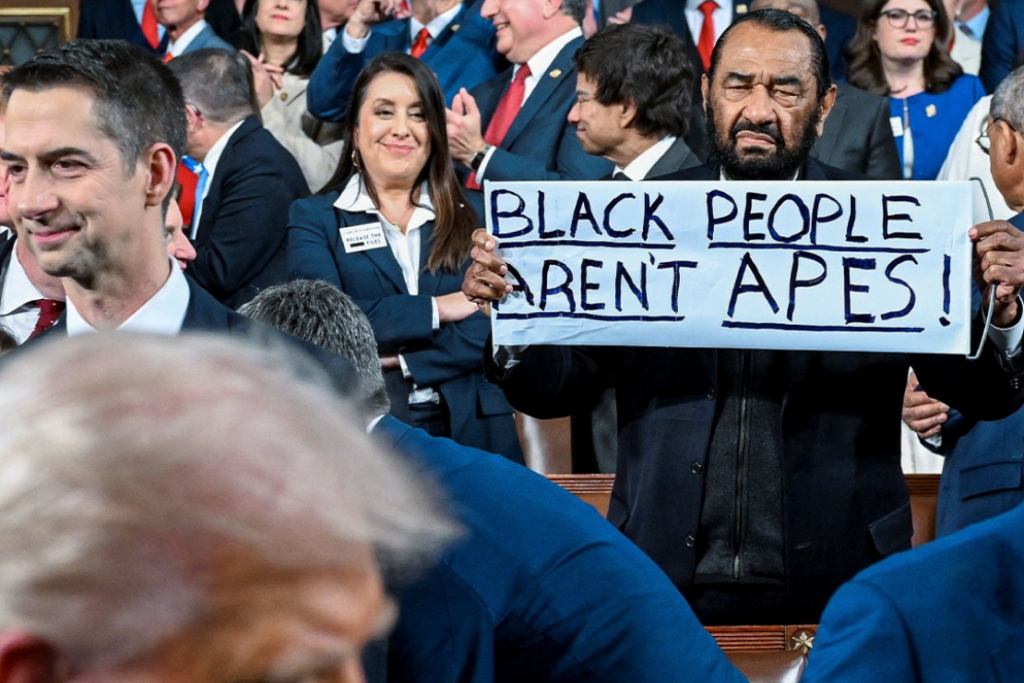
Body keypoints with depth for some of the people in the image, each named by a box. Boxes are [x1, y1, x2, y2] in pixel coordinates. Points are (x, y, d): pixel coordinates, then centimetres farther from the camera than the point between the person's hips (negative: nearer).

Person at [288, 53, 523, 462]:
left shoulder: (470, 218, 13)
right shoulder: (314, 219, 9)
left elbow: (497, 328, -1)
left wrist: (399, 362, -12)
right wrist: (436, 309, -7)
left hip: (469, 430, 2)